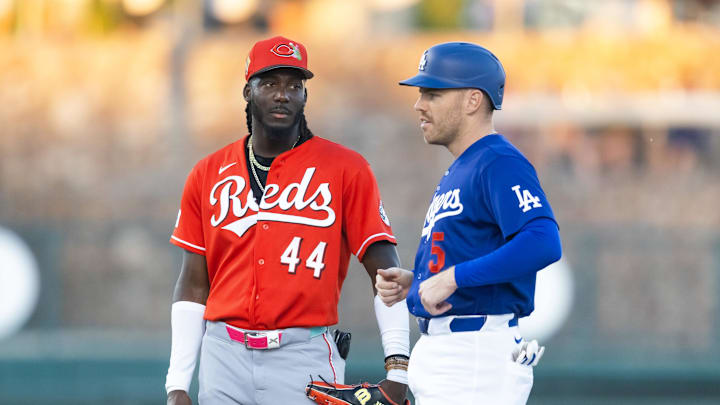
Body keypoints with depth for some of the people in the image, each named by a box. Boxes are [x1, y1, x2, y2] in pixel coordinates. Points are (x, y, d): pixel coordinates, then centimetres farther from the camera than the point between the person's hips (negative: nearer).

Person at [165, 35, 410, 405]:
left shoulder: (346, 170, 1)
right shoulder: (208, 174, 11)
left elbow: (385, 273, -2)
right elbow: (194, 285, 13)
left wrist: (397, 368, -13)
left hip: (302, 359, -3)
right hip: (225, 357, 3)